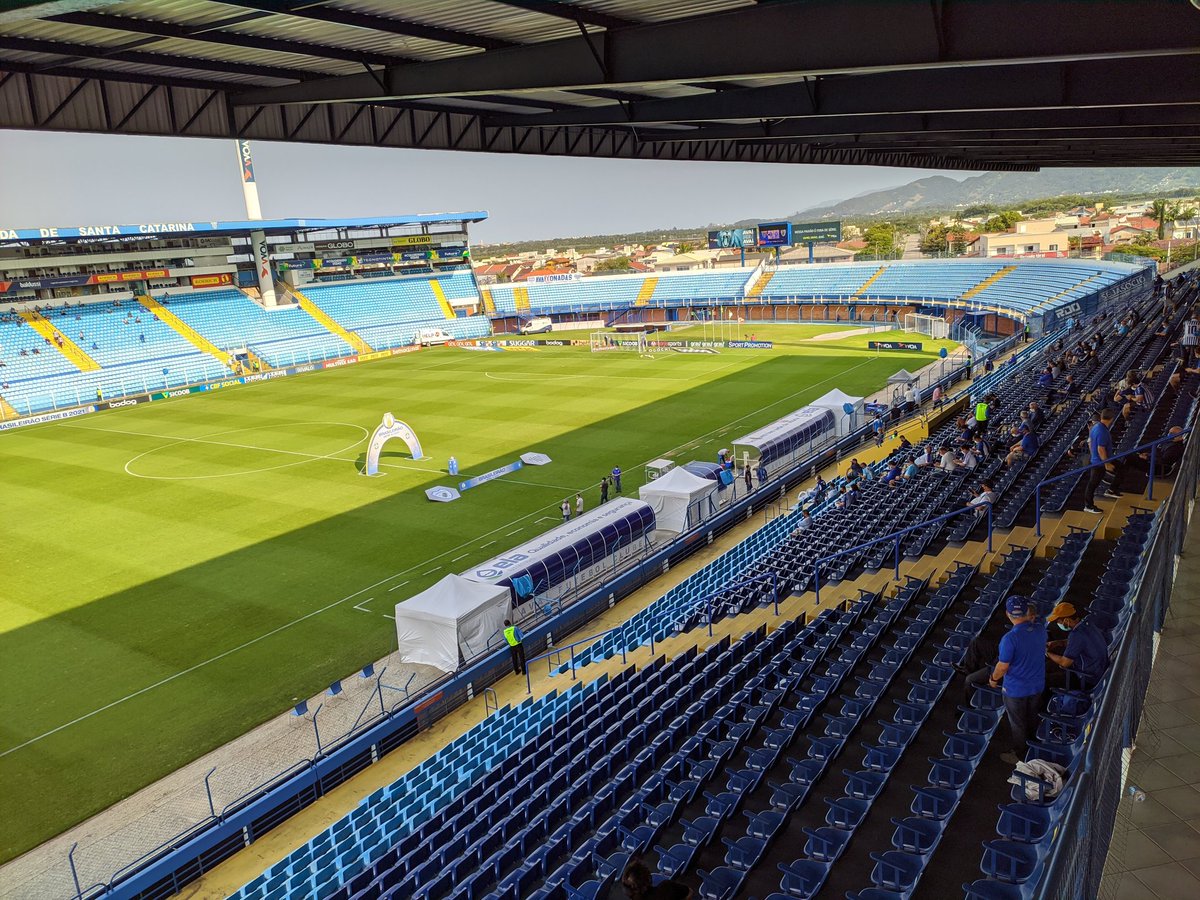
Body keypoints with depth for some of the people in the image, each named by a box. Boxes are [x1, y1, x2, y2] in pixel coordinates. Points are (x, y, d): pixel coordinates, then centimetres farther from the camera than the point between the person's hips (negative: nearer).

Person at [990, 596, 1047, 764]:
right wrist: (1032, 617, -2)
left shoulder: (1009, 639, -32)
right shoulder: (1040, 628, -15)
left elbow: (1002, 667, -22)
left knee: (1017, 724, 15)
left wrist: (993, 679, -4)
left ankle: (1019, 756, 34)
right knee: (1032, 718, 28)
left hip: (1016, 689, -6)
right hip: (1037, 685, 6)